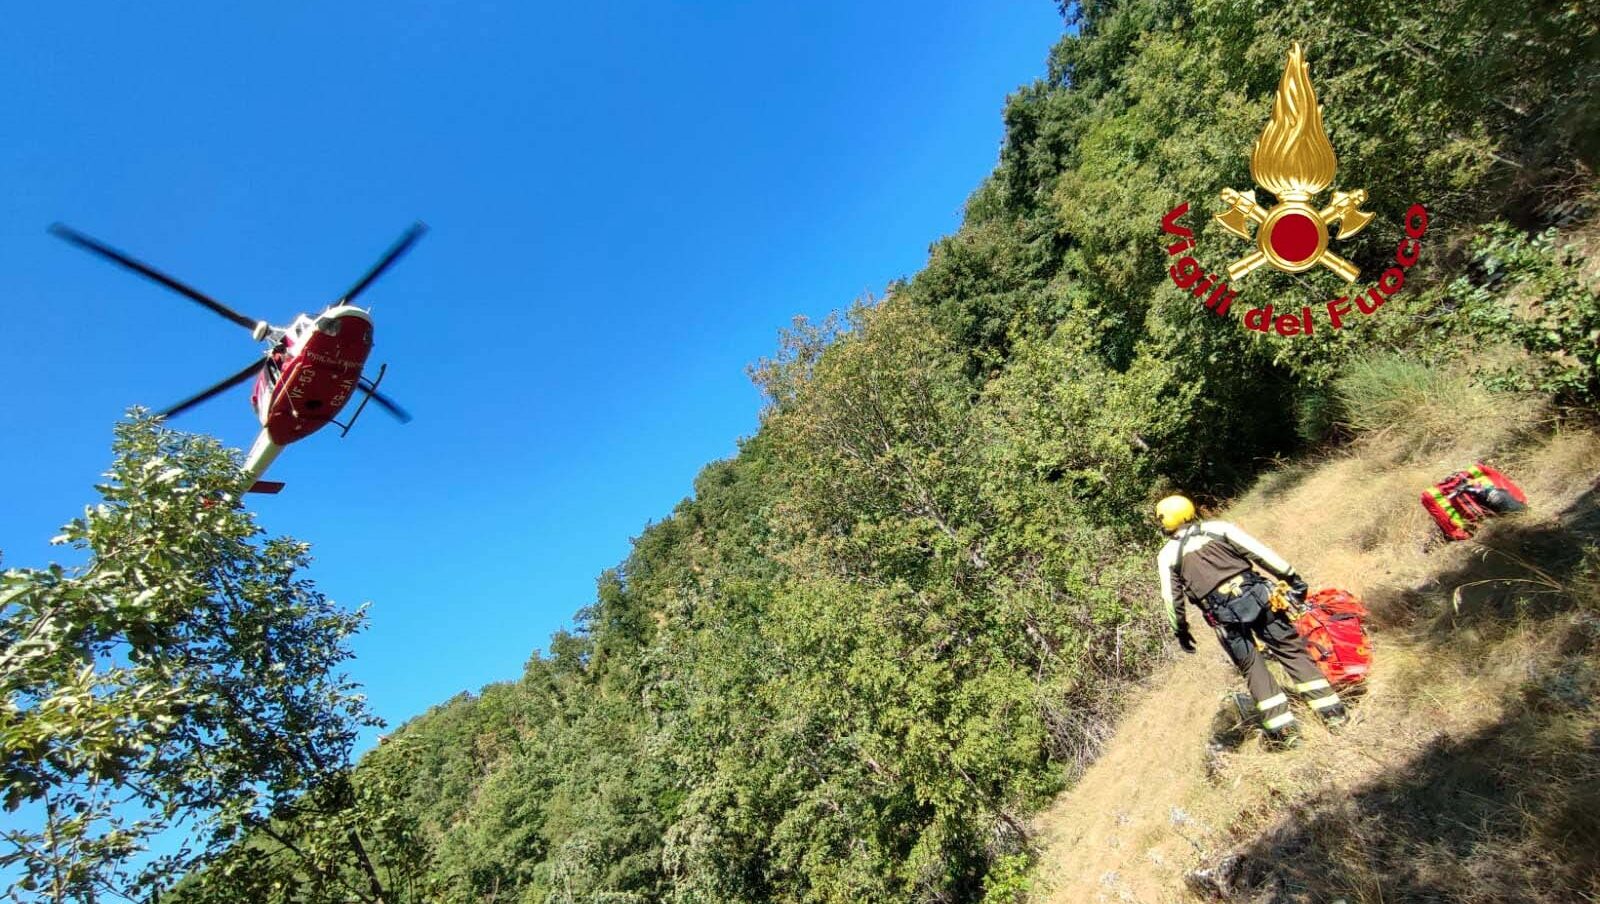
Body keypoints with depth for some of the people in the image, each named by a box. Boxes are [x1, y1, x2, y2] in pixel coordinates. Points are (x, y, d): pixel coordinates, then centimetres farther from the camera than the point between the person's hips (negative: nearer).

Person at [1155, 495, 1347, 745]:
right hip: (1255, 595, 2)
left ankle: (1284, 729, 9)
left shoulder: (1167, 555, 5)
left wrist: (1180, 631, 19)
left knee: (1253, 667, 10)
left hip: (1223, 613, -2)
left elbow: (1172, 598, 7)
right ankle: (1333, 712, 13)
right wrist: (1291, 576, 10)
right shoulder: (1218, 528, 8)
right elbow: (1260, 552, 3)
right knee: (1292, 649, 12)